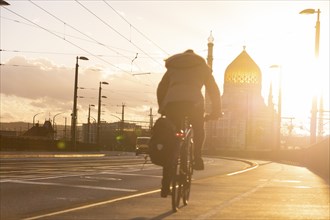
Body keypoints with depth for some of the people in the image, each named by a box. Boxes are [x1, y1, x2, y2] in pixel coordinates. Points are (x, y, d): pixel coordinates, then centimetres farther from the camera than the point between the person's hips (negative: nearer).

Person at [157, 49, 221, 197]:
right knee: (198, 130, 27)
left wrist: (162, 108, 33)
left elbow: (160, 89, 25)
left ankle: (165, 185, 6)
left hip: (171, 103, 2)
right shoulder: (202, 66, 27)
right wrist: (216, 110, 25)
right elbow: (213, 90, 21)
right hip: (193, 102, -2)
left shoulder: (172, 67, 32)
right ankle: (197, 157, 0)